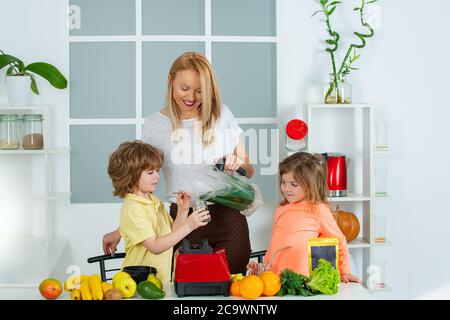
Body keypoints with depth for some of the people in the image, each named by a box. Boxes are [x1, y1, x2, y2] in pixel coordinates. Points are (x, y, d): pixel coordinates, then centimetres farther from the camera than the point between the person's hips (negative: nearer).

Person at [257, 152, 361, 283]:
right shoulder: (280, 210, 17)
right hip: (274, 278, 4)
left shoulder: (318, 210, 0)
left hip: (302, 279, -4)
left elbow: (338, 241, 9)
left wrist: (344, 273, 12)